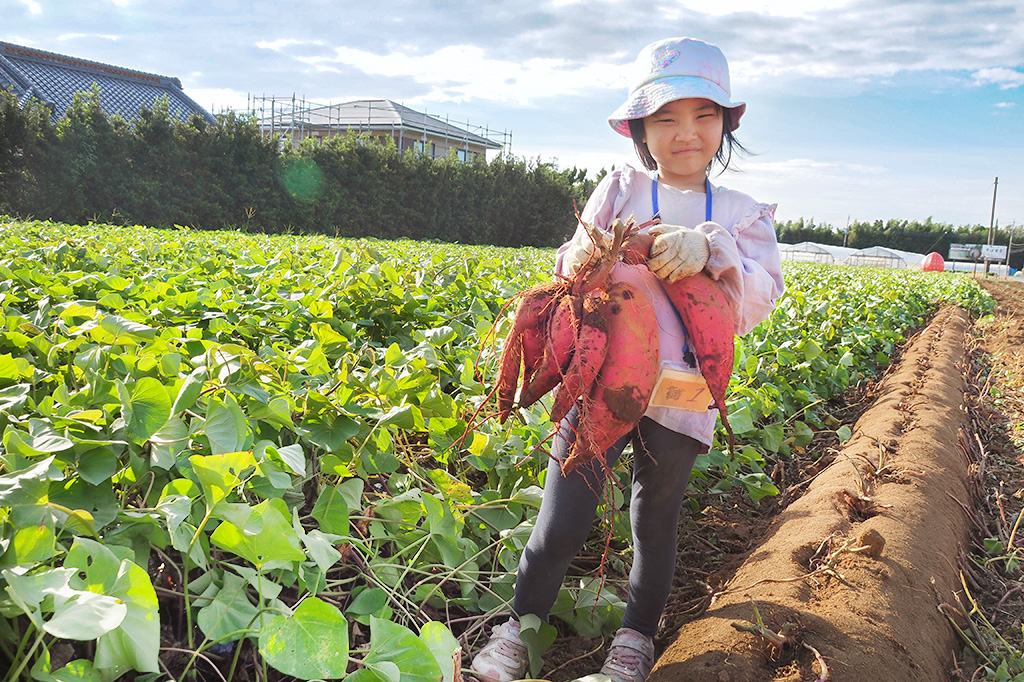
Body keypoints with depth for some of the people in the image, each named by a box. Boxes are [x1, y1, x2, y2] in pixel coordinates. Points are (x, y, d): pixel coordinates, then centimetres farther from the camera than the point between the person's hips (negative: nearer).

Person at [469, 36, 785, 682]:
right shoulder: (618, 190, 4)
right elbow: (572, 278, 3)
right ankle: (519, 625, 20)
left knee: (658, 516, 16)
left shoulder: (744, 215, 5)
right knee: (565, 512, -1)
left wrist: (707, 249, -27)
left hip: (680, 395, 1)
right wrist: (581, 258, -22)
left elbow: (758, 301, -9)